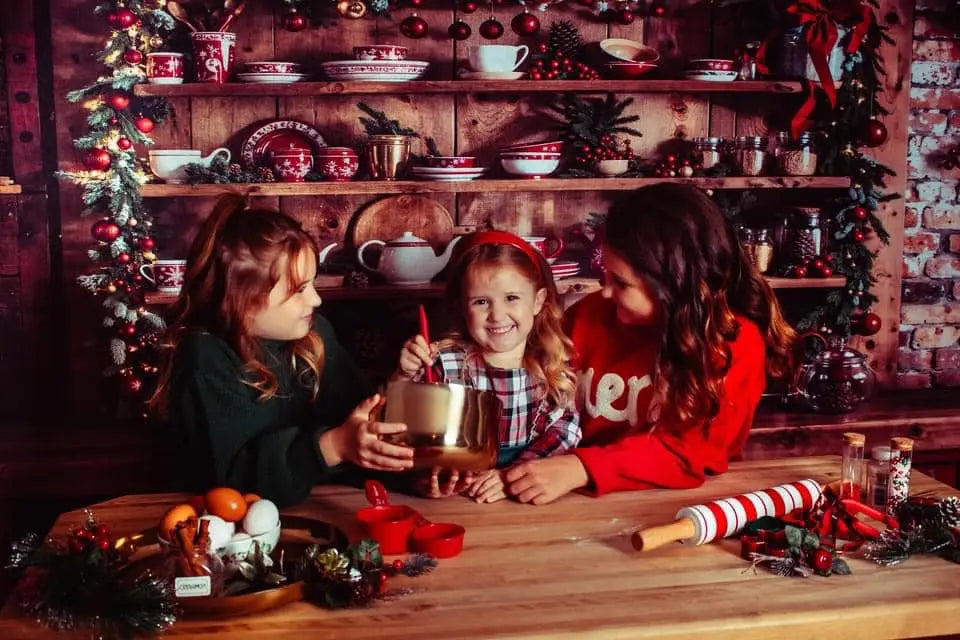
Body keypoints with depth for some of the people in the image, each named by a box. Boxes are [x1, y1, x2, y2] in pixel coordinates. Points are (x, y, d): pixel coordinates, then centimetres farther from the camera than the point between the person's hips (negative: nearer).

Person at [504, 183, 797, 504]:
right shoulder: (589, 314, -2)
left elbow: (693, 451, -19)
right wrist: (517, 473, -13)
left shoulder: (737, 342, -12)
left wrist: (582, 469, -29)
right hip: (587, 504, 3)